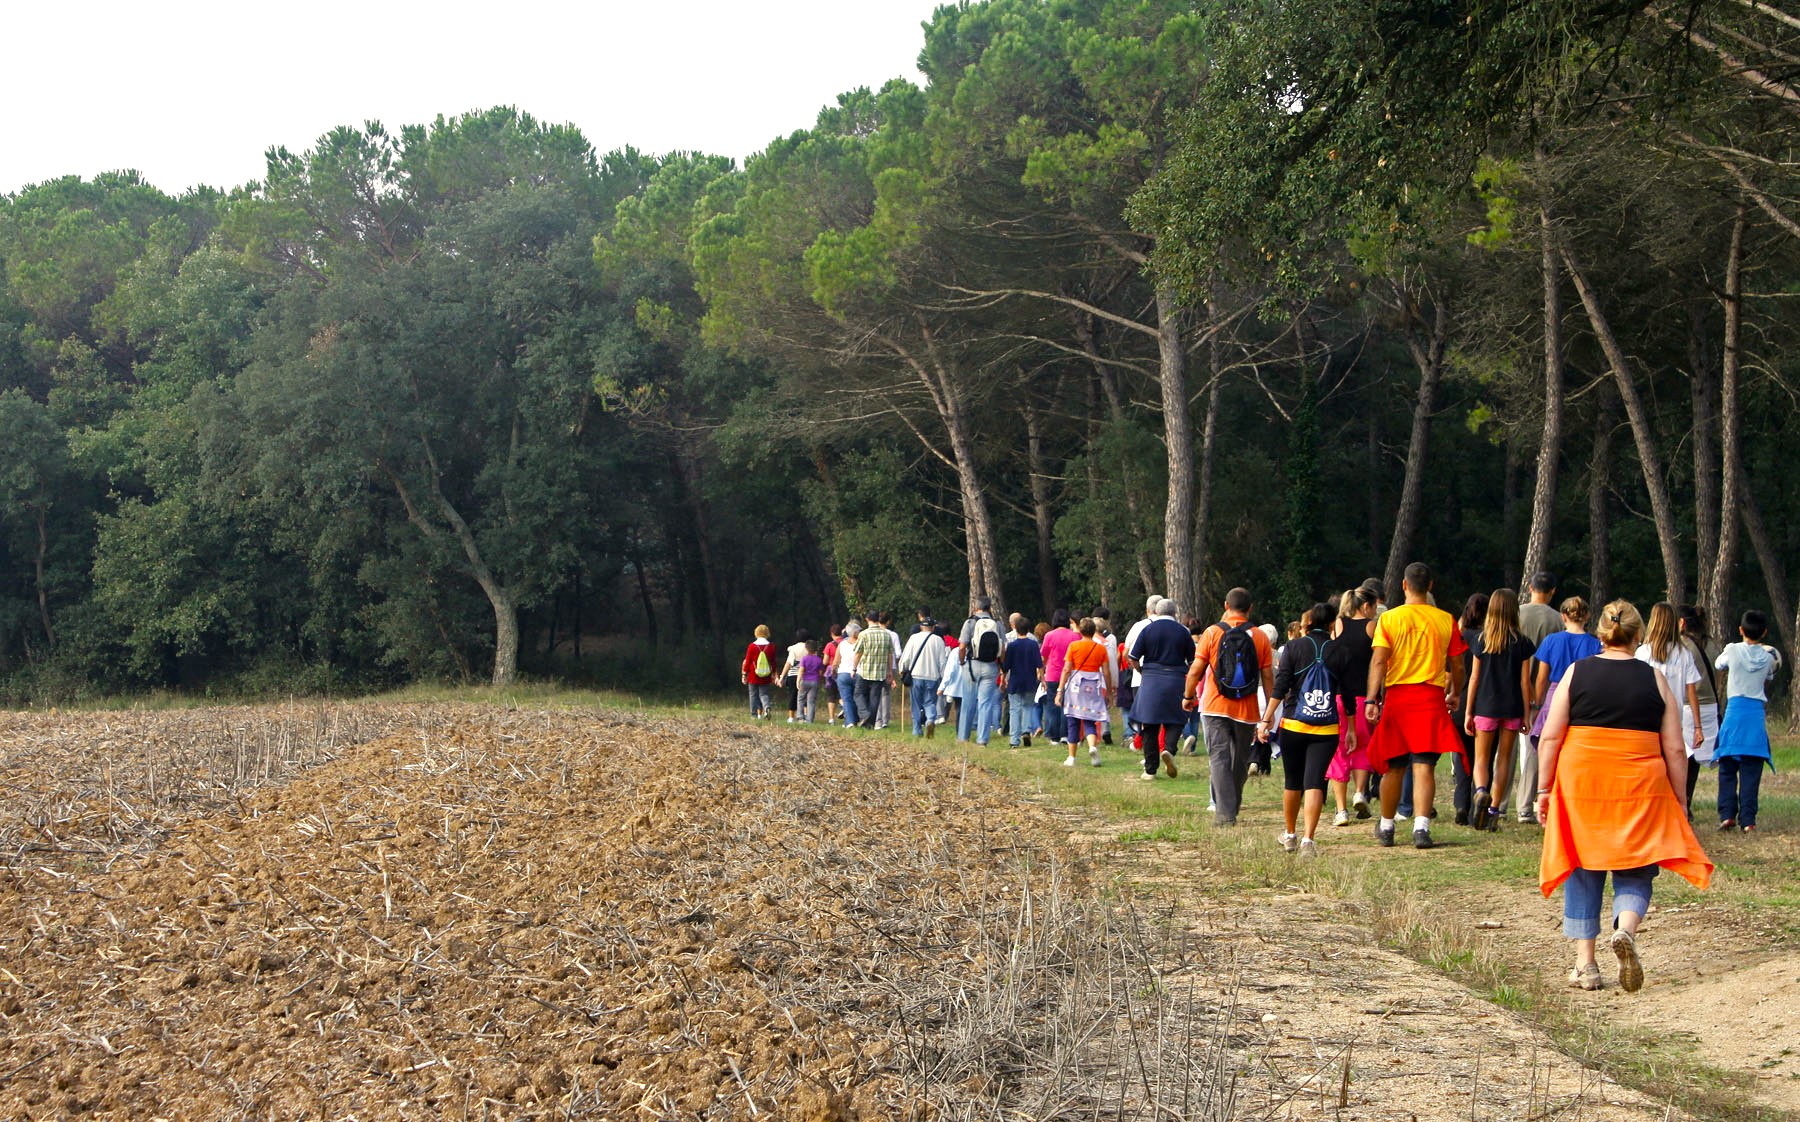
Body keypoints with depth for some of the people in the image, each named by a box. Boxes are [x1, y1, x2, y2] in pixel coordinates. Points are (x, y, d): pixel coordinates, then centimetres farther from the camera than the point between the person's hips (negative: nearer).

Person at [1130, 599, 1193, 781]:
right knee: (1174, 720, 10)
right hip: (1176, 682, 0)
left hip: (1151, 682, 0)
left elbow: (1133, 658, 0)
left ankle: (1150, 769, 5)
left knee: (1149, 726, 4)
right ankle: (1169, 749, -20)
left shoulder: (1148, 630, 0)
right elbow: (1192, 660, 8)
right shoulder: (1183, 632, 3)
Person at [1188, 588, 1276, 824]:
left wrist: (1188, 696, 11)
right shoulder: (1260, 637, 0)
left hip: (1215, 707, -2)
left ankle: (1224, 812, -15)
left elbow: (1196, 670, -5)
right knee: (1240, 760, 16)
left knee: (1219, 758, -3)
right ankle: (1232, 807, 30)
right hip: (1246, 711, 2)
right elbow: (1268, 677, 1)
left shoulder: (1213, 632, -4)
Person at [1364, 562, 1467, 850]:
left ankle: (1386, 827, 25)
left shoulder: (1389, 618, -1)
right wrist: (1455, 694, 26)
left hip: (1396, 696, 0)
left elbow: (1378, 661, -9)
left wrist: (1371, 699, -10)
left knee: (1393, 766, 12)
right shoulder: (1446, 620, 3)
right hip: (1431, 697, 0)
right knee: (1424, 766, -3)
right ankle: (1421, 826, -16)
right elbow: (1457, 665, 9)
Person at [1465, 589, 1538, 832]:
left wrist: (1468, 712, 6)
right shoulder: (1522, 643, -2)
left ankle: (1481, 791, -24)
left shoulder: (1482, 641, -1)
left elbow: (1474, 678, 1)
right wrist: (1527, 712, 6)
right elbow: (1524, 681, -1)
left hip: (1485, 706, 0)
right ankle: (1494, 811, 6)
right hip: (1512, 709, 0)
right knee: (1503, 759, 9)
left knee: (1482, 758, 6)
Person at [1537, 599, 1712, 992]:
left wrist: (1544, 790, 5)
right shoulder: (1654, 679, 3)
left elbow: (1550, 738, -2)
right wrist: (1679, 802, 11)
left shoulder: (1577, 672, 2)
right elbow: (1675, 750, 3)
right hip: (1640, 786, 0)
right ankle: (1626, 930, -20)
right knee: (1634, 872, 9)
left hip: (1581, 782, 0)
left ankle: (1585, 964, 11)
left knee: (1583, 871, 11)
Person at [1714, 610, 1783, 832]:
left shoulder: (1733, 650, -4)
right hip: (1757, 712, 1)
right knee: (1751, 771, 2)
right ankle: (1747, 820, -2)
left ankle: (1727, 815, -3)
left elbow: (1718, 664, 15)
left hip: (1734, 709, -1)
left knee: (1727, 768, 6)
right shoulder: (1769, 657, 2)